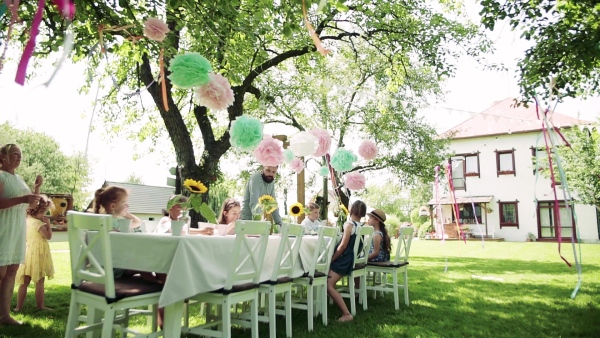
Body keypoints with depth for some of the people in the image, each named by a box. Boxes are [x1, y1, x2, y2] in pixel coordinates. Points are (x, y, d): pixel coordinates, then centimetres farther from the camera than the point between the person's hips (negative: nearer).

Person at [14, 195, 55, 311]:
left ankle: (19, 306, 15)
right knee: (39, 282, 1)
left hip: (29, 253, 8)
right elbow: (48, 236, -15)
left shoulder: (27, 220, 7)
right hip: (38, 254, -8)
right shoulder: (39, 223, -17)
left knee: (24, 282, 12)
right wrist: (48, 224, -9)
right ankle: (40, 305, 8)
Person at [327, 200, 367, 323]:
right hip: (353, 259, 8)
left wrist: (331, 259, -9)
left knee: (329, 286, -15)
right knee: (330, 283, 19)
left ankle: (346, 314, -20)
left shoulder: (349, 224, -13)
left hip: (343, 259, -8)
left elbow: (343, 245, -17)